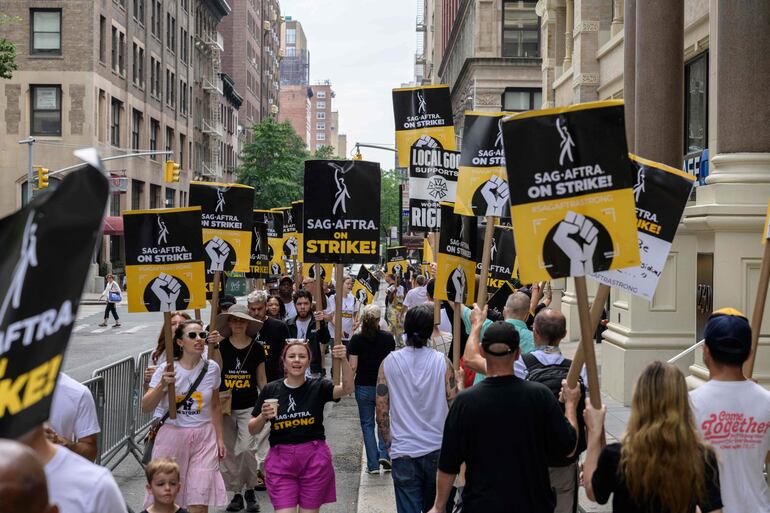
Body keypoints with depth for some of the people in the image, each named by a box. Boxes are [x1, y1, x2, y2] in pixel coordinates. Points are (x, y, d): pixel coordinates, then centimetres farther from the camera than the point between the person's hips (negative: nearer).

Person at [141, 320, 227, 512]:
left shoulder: (212, 368, 0)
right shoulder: (166, 369, -7)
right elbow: (146, 407, -9)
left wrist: (219, 438, 13)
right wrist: (162, 385, -23)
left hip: (203, 437, 1)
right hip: (172, 434, -1)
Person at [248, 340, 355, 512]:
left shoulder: (318, 387, -1)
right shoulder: (271, 390, 2)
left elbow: (347, 389, -21)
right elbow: (252, 430, 8)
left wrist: (343, 360, -36)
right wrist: (263, 416, -13)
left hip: (314, 459, 0)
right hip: (280, 461, 0)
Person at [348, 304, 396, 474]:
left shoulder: (357, 339, -10)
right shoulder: (388, 338, -5)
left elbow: (353, 366, -11)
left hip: (364, 387, -1)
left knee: (367, 424, 11)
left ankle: (373, 464, 8)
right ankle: (384, 454, 2)